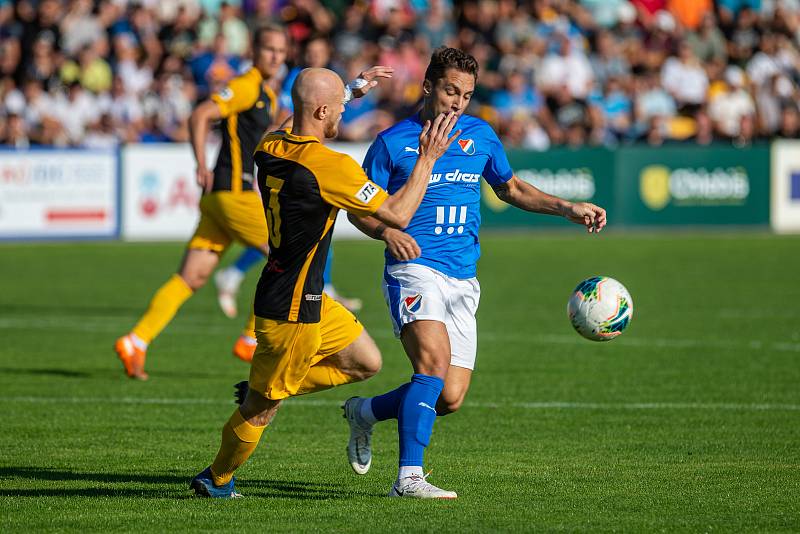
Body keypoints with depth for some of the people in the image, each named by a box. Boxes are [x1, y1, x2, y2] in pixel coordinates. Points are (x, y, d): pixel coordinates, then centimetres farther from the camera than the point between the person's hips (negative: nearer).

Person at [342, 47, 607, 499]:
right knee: (435, 360, -29)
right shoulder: (393, 142, 0)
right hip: (415, 270, -5)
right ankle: (409, 478, -29)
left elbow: (510, 188, 26)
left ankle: (365, 413, 25)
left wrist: (568, 208, 14)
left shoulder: (480, 135, 12)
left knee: (450, 398, -1)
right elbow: (359, 207, 5)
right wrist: (387, 232, -16)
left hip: (463, 282, 5)